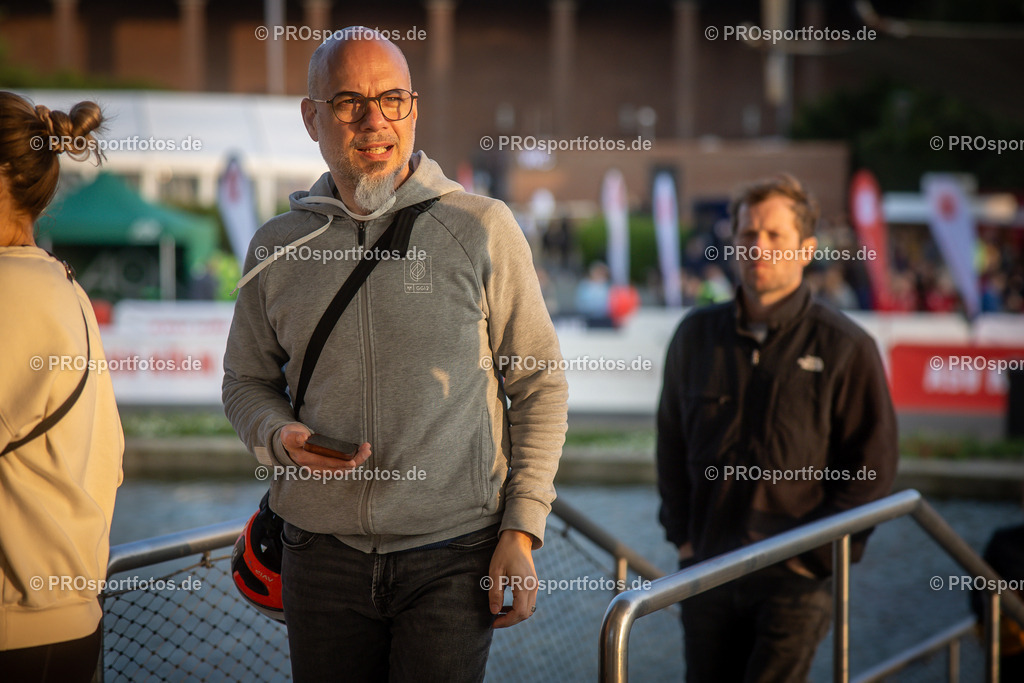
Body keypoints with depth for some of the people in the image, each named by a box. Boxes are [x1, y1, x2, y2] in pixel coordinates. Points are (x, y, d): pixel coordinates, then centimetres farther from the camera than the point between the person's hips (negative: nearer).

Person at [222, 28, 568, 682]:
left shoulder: (482, 228, -1)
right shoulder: (276, 248, 7)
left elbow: (541, 383, 1)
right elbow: (247, 381, 18)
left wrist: (522, 530, -5)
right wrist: (279, 436, -6)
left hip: (453, 555, -3)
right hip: (323, 553, 3)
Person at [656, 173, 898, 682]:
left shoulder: (844, 347, -3)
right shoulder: (697, 335, 8)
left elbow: (872, 466, -3)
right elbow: (671, 444, 16)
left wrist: (816, 552, -8)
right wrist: (681, 535, 7)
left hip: (794, 580, -4)